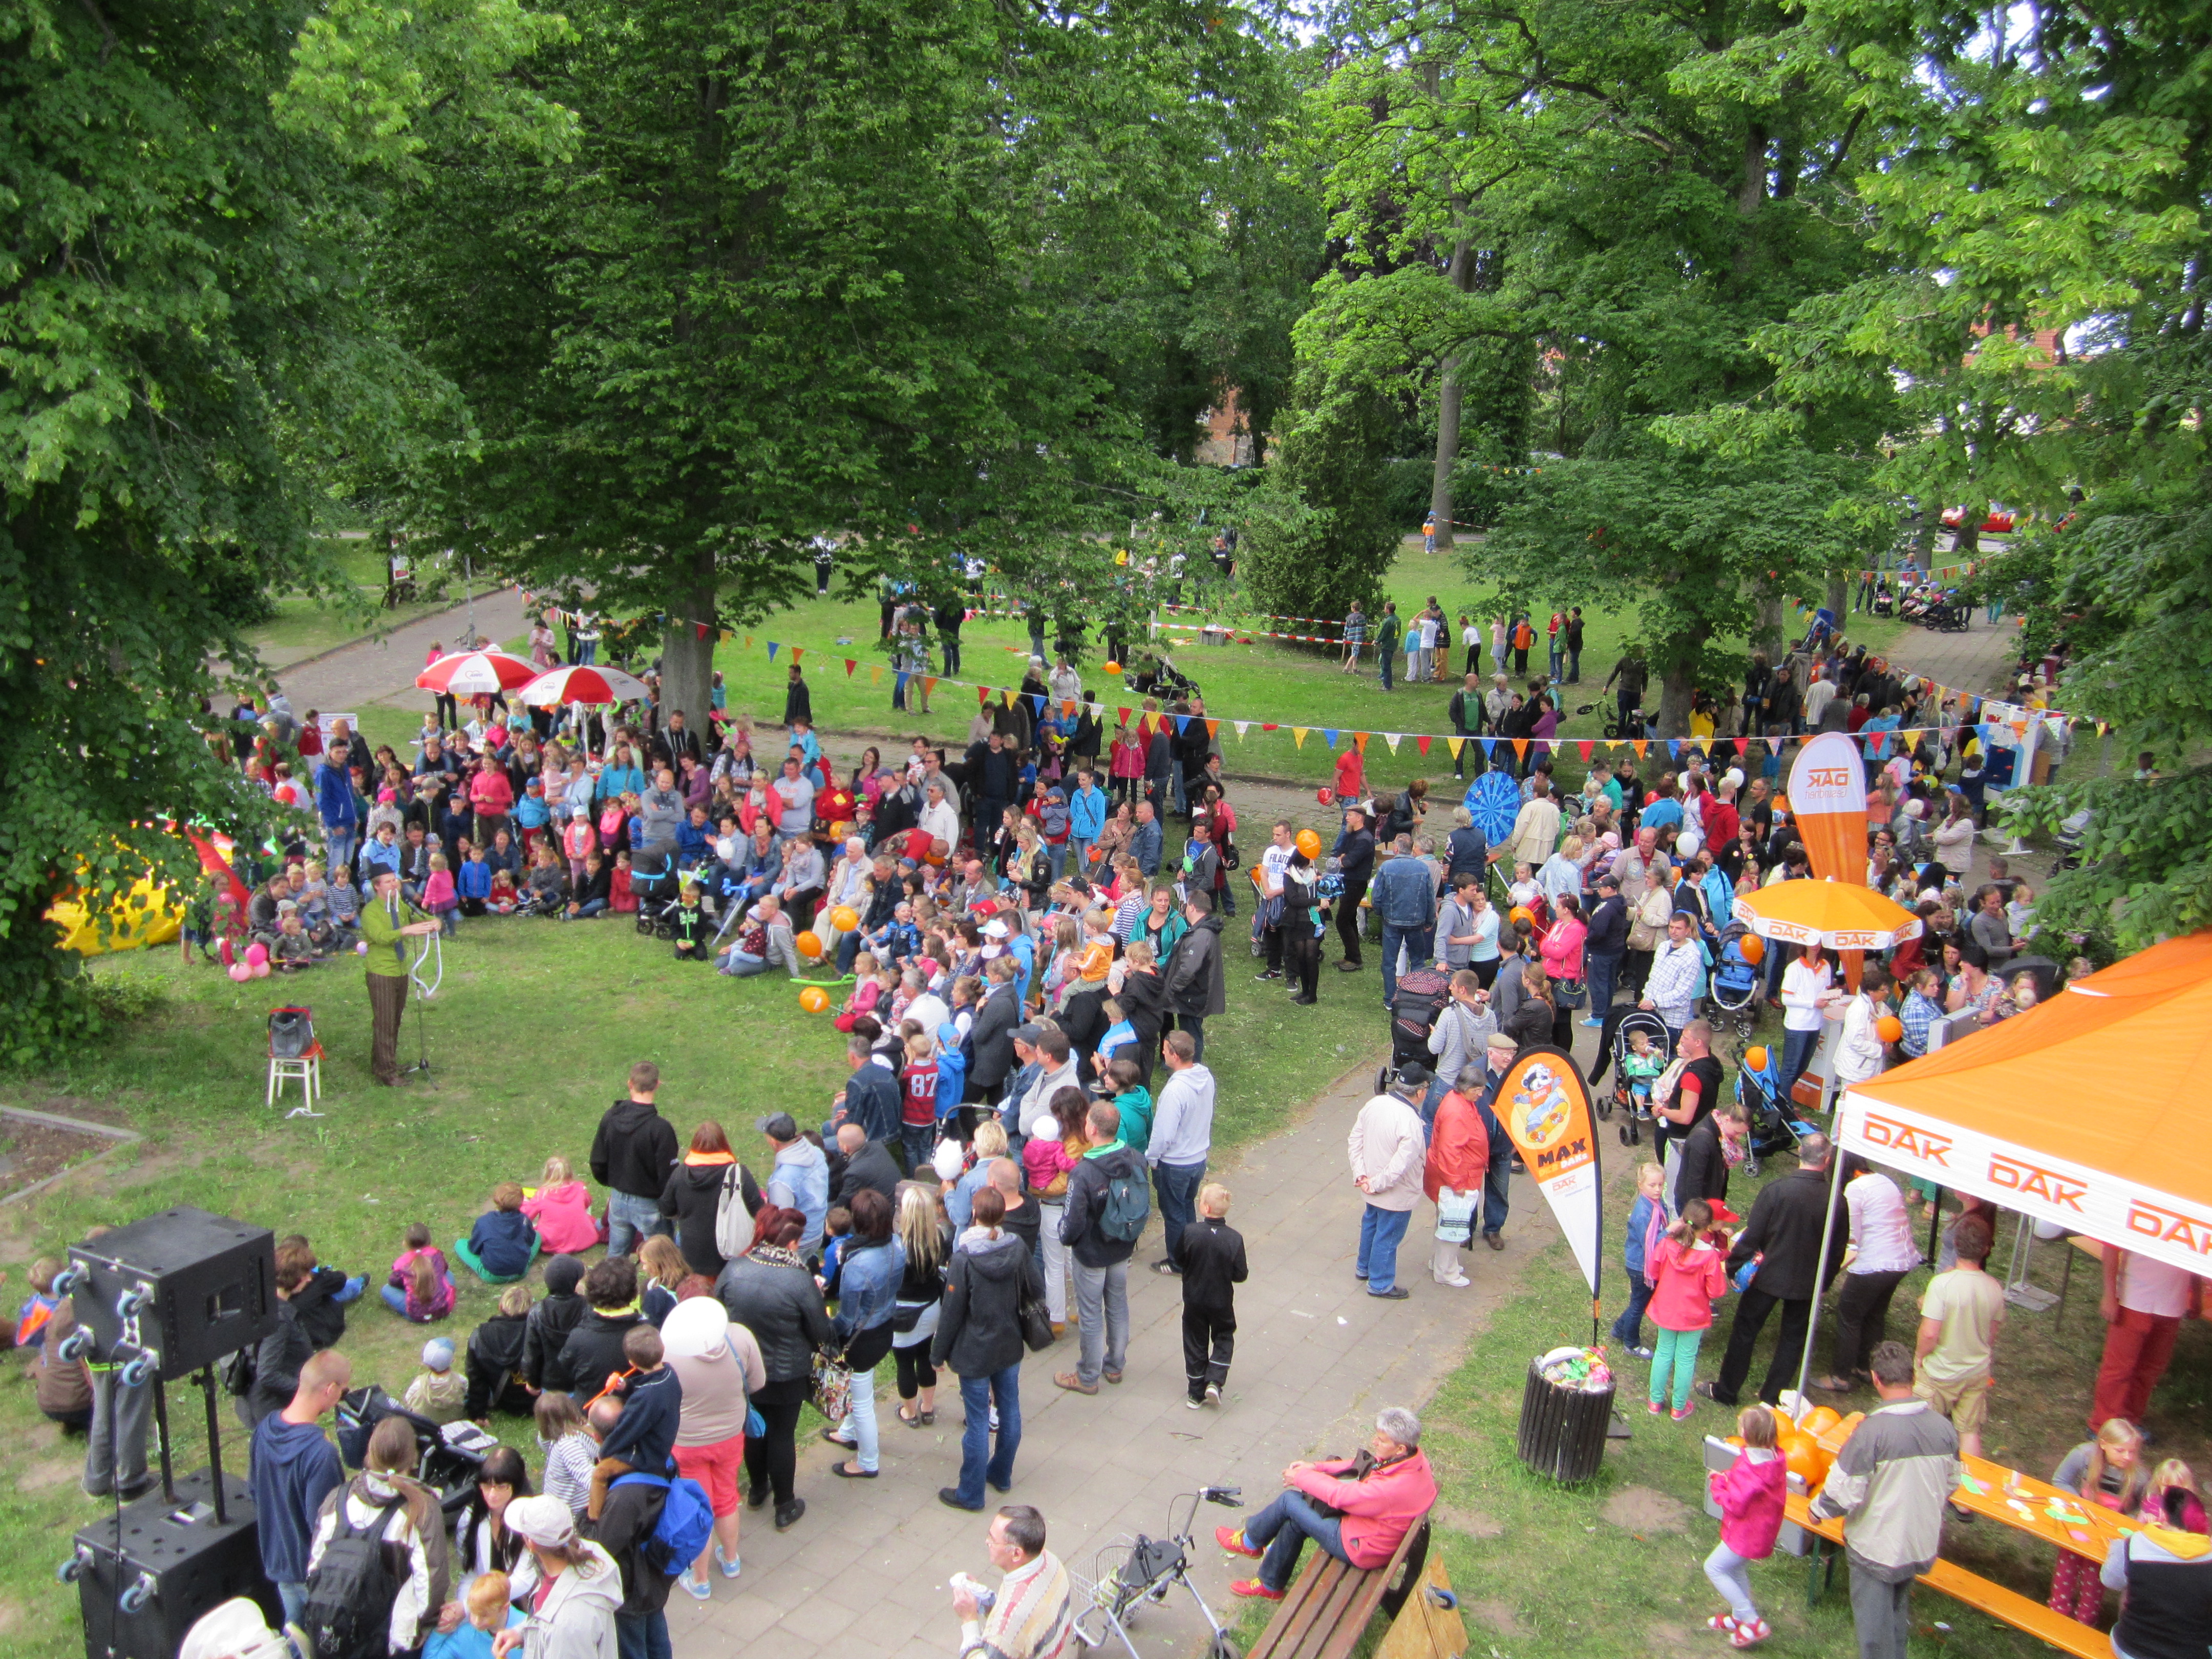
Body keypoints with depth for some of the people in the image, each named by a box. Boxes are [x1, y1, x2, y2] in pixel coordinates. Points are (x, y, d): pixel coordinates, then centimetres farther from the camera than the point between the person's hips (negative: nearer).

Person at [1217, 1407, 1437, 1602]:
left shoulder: (1395, 1488, -38)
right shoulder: (1412, 1456, -12)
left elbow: (1340, 1495, -26)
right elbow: (1363, 1465, 3)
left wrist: (1301, 1477, -11)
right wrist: (1316, 1467, -1)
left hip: (1360, 1547, -8)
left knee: (1289, 1500, -1)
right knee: (1293, 1524, 12)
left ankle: (1250, 1541, 26)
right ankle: (1270, 1585, 33)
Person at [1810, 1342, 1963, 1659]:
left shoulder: (1872, 1431, -26)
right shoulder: (1944, 1429, -10)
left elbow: (1844, 1493, -22)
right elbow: (1951, 1485, 6)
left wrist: (1818, 1510, -1)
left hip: (1875, 1548, -5)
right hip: (1923, 1546, 5)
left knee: (1875, 1630, 11)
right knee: (1899, 1616, 27)